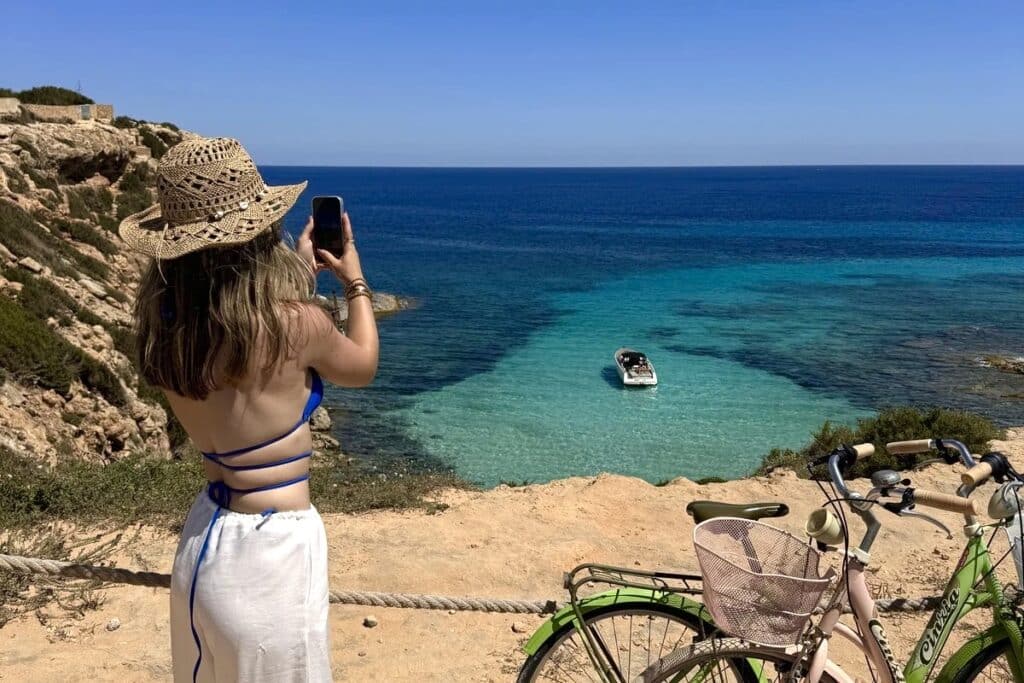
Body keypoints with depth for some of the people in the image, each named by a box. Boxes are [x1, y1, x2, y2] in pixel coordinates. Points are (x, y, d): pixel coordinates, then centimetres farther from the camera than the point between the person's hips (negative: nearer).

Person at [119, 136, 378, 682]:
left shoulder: (164, 317, -6)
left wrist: (302, 270, 20)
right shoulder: (295, 322, -23)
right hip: (269, 547, -6)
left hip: (204, 536, 7)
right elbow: (362, 367, 0)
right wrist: (354, 281, 14)